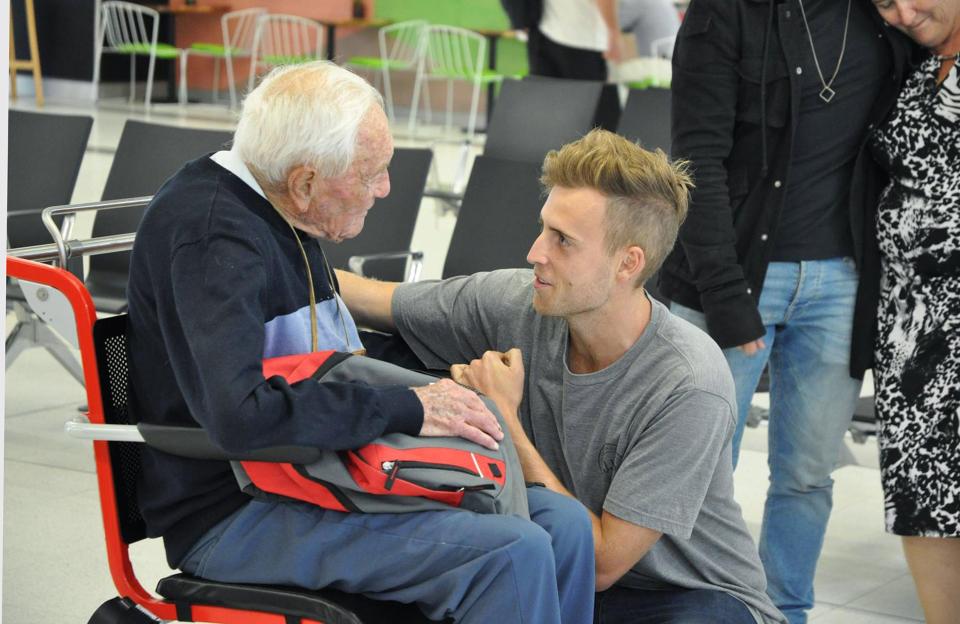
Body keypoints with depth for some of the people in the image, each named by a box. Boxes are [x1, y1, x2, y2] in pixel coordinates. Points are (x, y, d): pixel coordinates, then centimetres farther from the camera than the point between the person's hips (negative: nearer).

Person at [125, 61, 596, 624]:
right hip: (231, 519, -10)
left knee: (563, 525, -4)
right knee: (512, 555, -24)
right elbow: (240, 416, -34)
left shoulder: (269, 218, 12)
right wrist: (407, 409, -24)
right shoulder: (212, 238, -20)